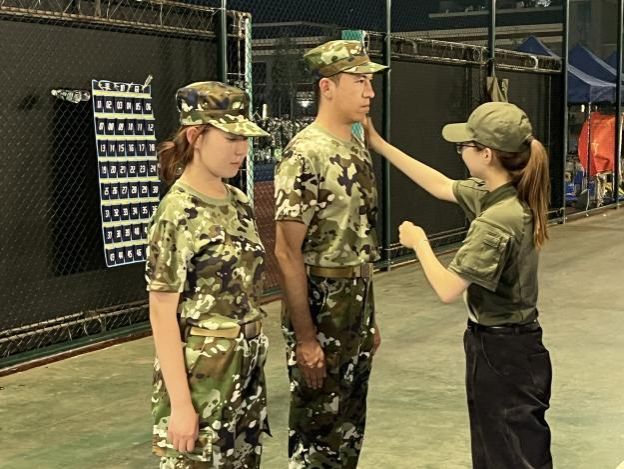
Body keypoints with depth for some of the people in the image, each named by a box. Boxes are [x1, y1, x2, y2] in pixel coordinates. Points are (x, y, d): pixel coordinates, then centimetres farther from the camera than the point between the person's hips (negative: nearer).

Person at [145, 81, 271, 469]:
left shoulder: (239, 203, 5)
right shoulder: (177, 214, -16)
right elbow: (162, 314, -16)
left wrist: (254, 363, 12)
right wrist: (180, 402, -18)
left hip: (247, 370, 7)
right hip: (201, 373, -7)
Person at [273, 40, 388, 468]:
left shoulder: (358, 150, 9)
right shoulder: (305, 155, -17)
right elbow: (288, 253, -19)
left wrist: (371, 318, 16)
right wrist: (304, 337, -20)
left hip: (358, 307, 8)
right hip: (320, 307, -8)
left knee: (349, 425, 17)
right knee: (316, 430, 4)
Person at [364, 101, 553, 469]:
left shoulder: (496, 221, -27)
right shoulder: (506, 195, 0)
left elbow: (447, 290, -25)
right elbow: (441, 186, 13)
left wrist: (418, 242, -8)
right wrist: (380, 145, 15)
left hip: (501, 353, -9)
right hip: (508, 344, 9)